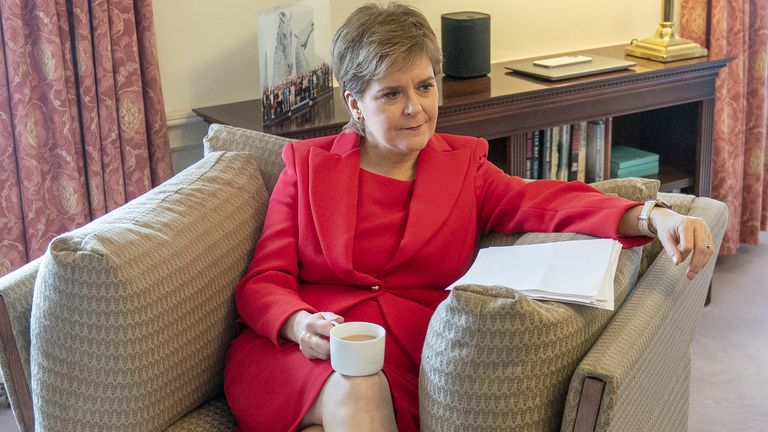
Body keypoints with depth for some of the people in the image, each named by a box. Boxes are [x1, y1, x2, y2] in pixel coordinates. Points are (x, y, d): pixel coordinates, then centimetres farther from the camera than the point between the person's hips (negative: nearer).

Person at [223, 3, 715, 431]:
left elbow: (548, 201, -3)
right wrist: (300, 324, -18)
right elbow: (264, 281, 7)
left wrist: (653, 217, -22)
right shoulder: (307, 164, 14)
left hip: (409, 356, 1)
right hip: (298, 351, 0)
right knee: (356, 391, -34)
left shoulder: (463, 166, 17)